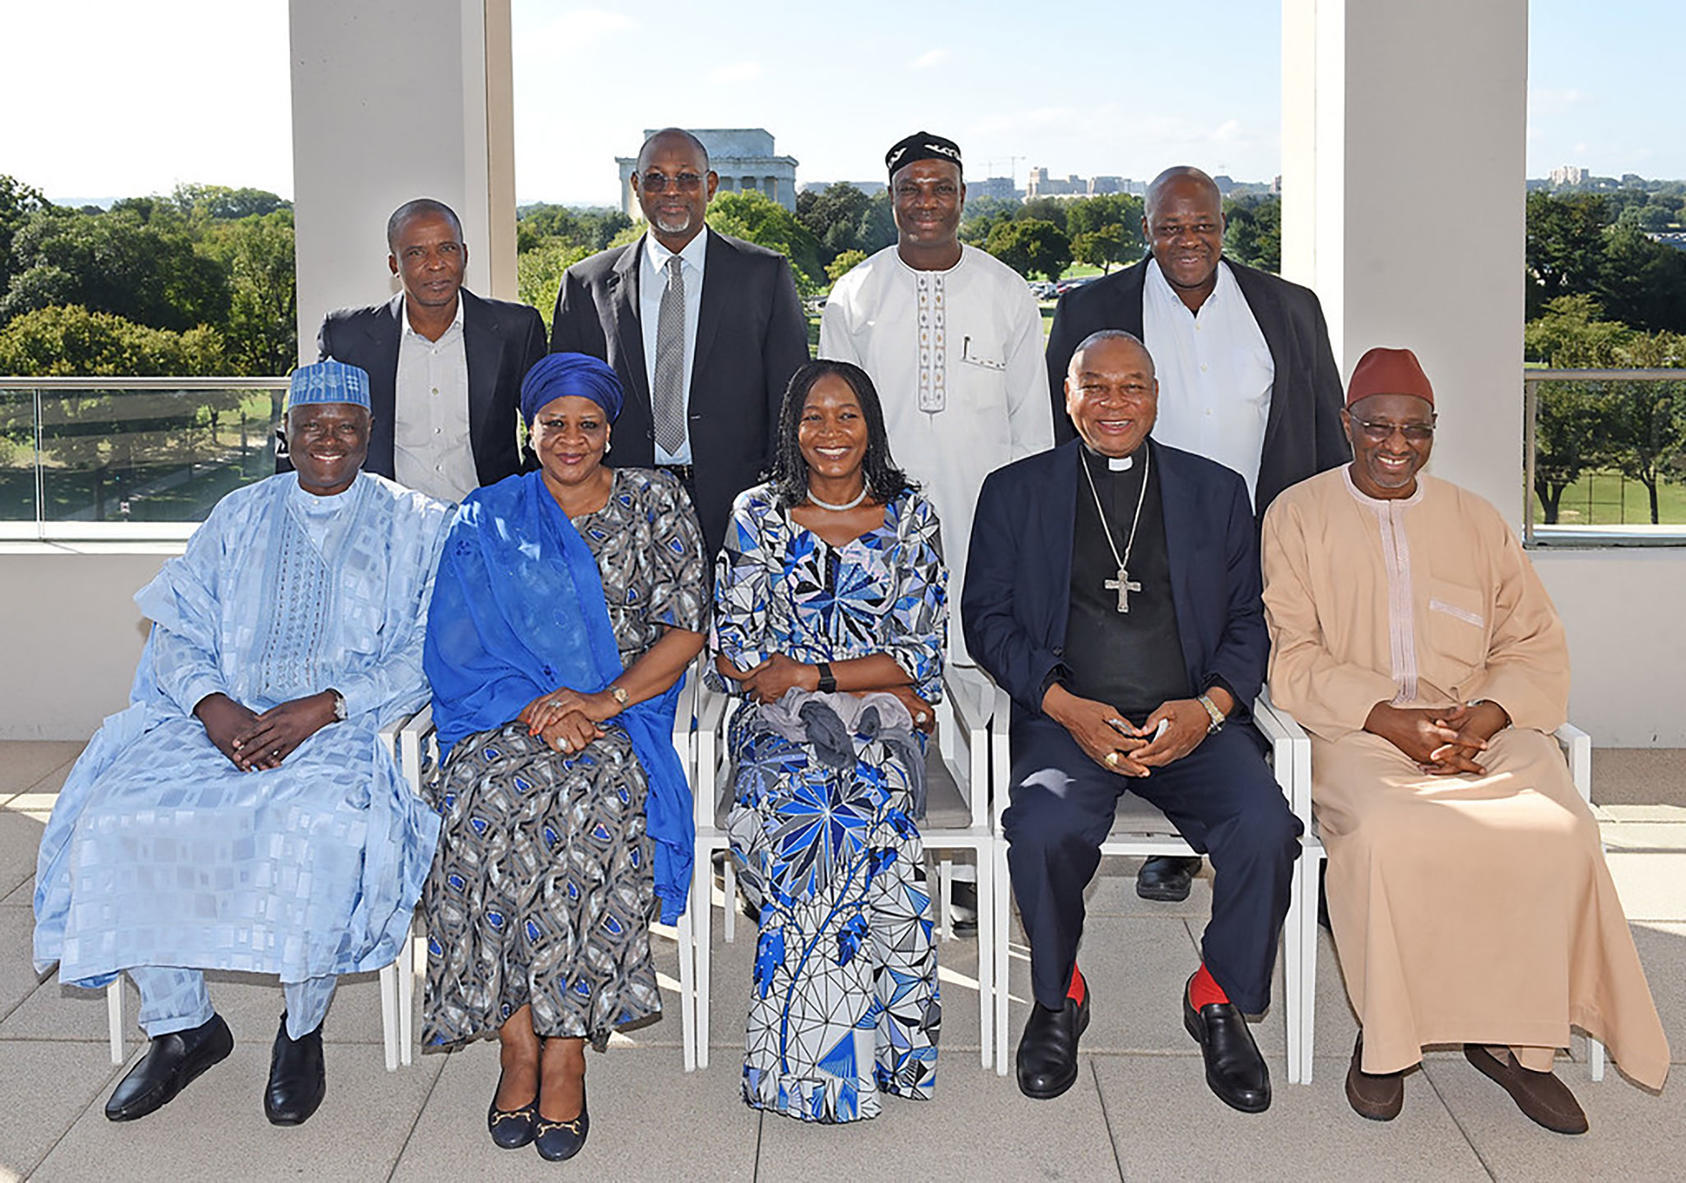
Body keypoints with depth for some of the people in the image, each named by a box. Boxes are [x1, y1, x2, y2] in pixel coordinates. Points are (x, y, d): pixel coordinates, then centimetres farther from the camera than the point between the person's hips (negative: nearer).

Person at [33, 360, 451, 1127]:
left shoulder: (415, 525, 8)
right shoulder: (239, 516, 19)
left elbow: (428, 654, -4)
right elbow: (179, 633, 11)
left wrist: (324, 706, -17)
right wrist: (213, 703, -11)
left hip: (349, 726, -4)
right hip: (226, 719, 4)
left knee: (323, 822, -36)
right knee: (117, 814, -22)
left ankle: (303, 1030, -11)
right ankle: (182, 1025, -2)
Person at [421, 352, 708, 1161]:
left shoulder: (654, 503, 9)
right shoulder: (486, 520, 12)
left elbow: (686, 627, 1)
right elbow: (458, 648, 5)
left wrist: (603, 701, -14)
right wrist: (532, 706, -14)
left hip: (621, 724, -1)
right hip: (507, 721, 1)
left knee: (591, 804, -34)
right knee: (489, 803, -32)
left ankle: (566, 1053, -25)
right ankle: (518, 1049, -22)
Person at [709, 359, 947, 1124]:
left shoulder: (910, 518, 9)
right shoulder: (757, 516, 8)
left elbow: (922, 655, 2)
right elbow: (732, 655, 1)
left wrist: (808, 674, -10)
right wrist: (877, 680, -8)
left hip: (882, 721, 0)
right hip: (781, 724, 0)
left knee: (858, 806, -32)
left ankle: (808, 1057, -21)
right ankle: (884, 1040, -21)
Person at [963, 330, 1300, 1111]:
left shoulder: (1217, 491, 16)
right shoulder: (1014, 492, 13)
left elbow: (1249, 621, 13)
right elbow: (987, 617, 6)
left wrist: (1209, 706, -8)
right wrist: (1066, 706, -10)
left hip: (1192, 720, 1)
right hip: (1068, 717, -1)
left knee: (1265, 831, -27)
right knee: (1044, 832, -32)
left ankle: (1219, 999, 0)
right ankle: (1058, 998, -2)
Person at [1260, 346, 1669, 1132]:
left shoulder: (1475, 521, 19)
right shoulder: (1298, 516, 9)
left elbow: (1536, 645, 12)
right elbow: (1290, 656, -1)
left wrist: (1482, 718, -9)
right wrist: (1391, 721, -14)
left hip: (1481, 729, 3)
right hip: (1355, 734, -3)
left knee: (1562, 831, -26)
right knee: (1386, 832, -34)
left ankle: (1513, 1037, -8)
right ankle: (1383, 1037, -13)